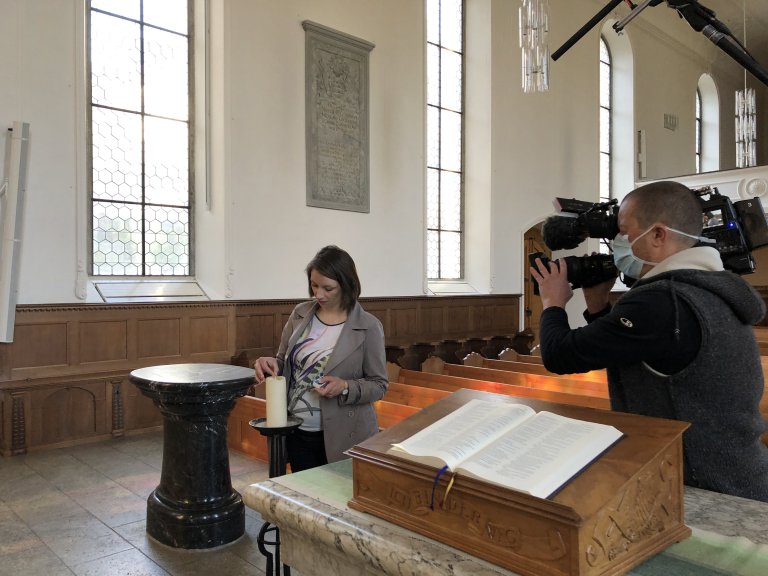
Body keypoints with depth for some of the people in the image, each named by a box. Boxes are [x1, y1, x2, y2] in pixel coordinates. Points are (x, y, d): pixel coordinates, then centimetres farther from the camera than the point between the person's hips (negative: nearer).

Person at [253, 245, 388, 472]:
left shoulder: (368, 327, -10)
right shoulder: (300, 314, 2)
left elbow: (379, 385, -5)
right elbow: (285, 363, 11)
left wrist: (345, 387, -22)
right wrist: (271, 365, -11)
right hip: (296, 433, 4)